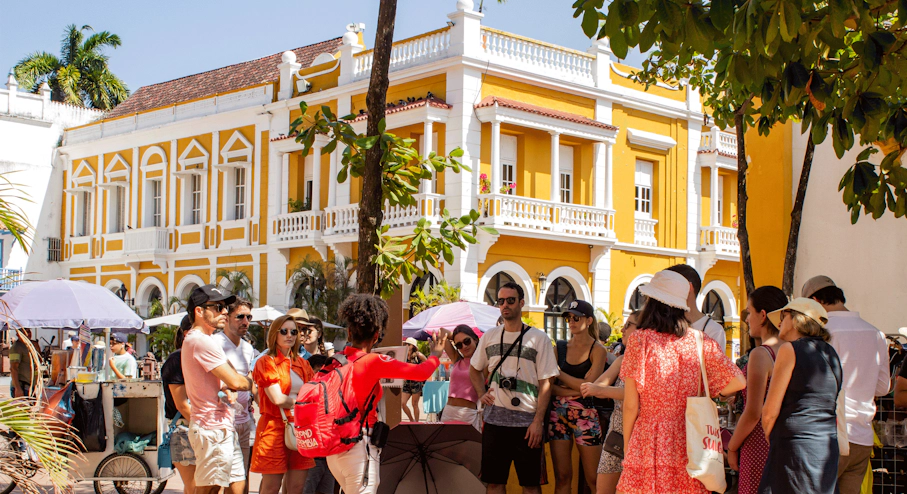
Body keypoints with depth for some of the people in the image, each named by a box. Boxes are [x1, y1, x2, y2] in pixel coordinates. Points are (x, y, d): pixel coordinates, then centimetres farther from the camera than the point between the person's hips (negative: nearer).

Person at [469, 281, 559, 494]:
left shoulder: (539, 338, -3)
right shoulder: (489, 337, 8)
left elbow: (546, 383, -5)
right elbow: (474, 369, 25)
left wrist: (538, 421, -12)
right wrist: (481, 394, 8)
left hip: (527, 422, -3)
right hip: (495, 420, 3)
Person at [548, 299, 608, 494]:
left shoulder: (597, 350, -1)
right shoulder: (560, 347, 9)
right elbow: (550, 386, 3)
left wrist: (559, 372, -5)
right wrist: (574, 391, -13)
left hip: (586, 414, -3)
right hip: (559, 413, 3)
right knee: (562, 477, 3)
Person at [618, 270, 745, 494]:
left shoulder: (639, 340, -5)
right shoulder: (701, 342, 3)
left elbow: (631, 405, -5)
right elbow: (738, 381, 3)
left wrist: (626, 447, 5)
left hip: (648, 443, -3)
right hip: (689, 444, 4)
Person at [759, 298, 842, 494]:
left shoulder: (790, 349, -6)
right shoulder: (830, 353, 15)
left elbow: (770, 411, -9)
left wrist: (770, 438, 10)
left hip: (796, 447, -7)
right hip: (828, 447, 7)